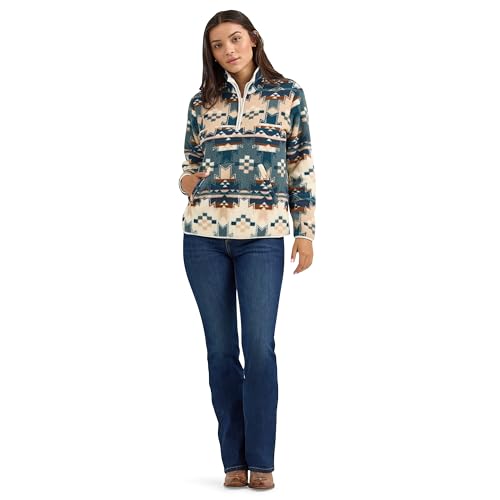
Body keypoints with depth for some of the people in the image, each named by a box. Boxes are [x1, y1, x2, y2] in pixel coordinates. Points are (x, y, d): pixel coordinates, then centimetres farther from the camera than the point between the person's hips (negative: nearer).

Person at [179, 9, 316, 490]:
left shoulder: (287, 94, 5)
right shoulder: (201, 102, 10)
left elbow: (302, 166, 5)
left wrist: (305, 231, 1)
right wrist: (186, 183, -4)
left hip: (263, 237, -2)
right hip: (204, 236, 2)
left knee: (259, 347, -6)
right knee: (221, 349, 5)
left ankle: (260, 461, 5)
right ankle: (234, 459, 14)